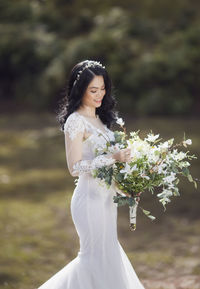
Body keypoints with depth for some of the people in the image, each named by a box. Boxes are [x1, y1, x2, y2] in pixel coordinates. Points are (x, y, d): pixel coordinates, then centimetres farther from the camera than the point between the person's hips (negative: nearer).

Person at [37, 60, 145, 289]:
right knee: (98, 257, -2)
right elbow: (75, 167, -19)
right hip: (90, 199, -9)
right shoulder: (75, 122, -15)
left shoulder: (99, 118, 12)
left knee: (108, 252, 15)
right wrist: (113, 158, -24)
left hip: (106, 197, 9)